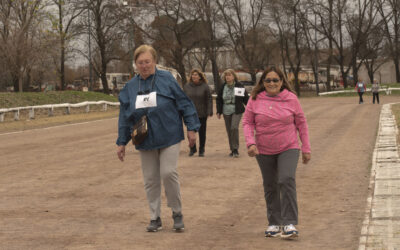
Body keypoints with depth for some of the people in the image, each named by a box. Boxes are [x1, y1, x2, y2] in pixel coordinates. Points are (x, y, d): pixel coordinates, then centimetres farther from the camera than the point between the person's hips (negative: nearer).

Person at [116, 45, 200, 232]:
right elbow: (125, 117, 10)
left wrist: (191, 128, -5)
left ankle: (177, 213, 7)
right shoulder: (130, 87, 6)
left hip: (169, 137, -4)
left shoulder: (166, 79, -5)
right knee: (150, 179, 6)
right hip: (146, 140, 4)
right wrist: (122, 143, 11)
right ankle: (155, 218, 18)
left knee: (168, 173, -11)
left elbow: (184, 103, -3)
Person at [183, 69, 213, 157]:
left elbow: (209, 100, -2)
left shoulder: (205, 86, -3)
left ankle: (201, 150, 17)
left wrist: (209, 112, -9)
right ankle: (192, 149, 19)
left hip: (202, 114, -2)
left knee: (202, 132, 5)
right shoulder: (187, 86, 4)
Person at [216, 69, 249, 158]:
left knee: (234, 128, -20)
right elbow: (219, 99, 12)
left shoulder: (239, 86, -3)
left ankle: (235, 149, -12)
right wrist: (219, 111, 8)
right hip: (226, 112, 4)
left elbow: (246, 98, 3)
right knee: (229, 131, 6)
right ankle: (232, 150, 18)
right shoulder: (223, 87, 5)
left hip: (237, 111, -4)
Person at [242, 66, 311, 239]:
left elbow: (301, 123, 4)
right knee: (270, 187, 10)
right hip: (264, 151, 2)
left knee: (287, 180, -20)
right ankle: (274, 223, 25)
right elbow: (247, 122, 1)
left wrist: (306, 149, 5)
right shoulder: (255, 100, -3)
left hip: (288, 148, -2)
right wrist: (250, 142, -16)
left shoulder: (291, 98, -3)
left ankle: (289, 223, -16)